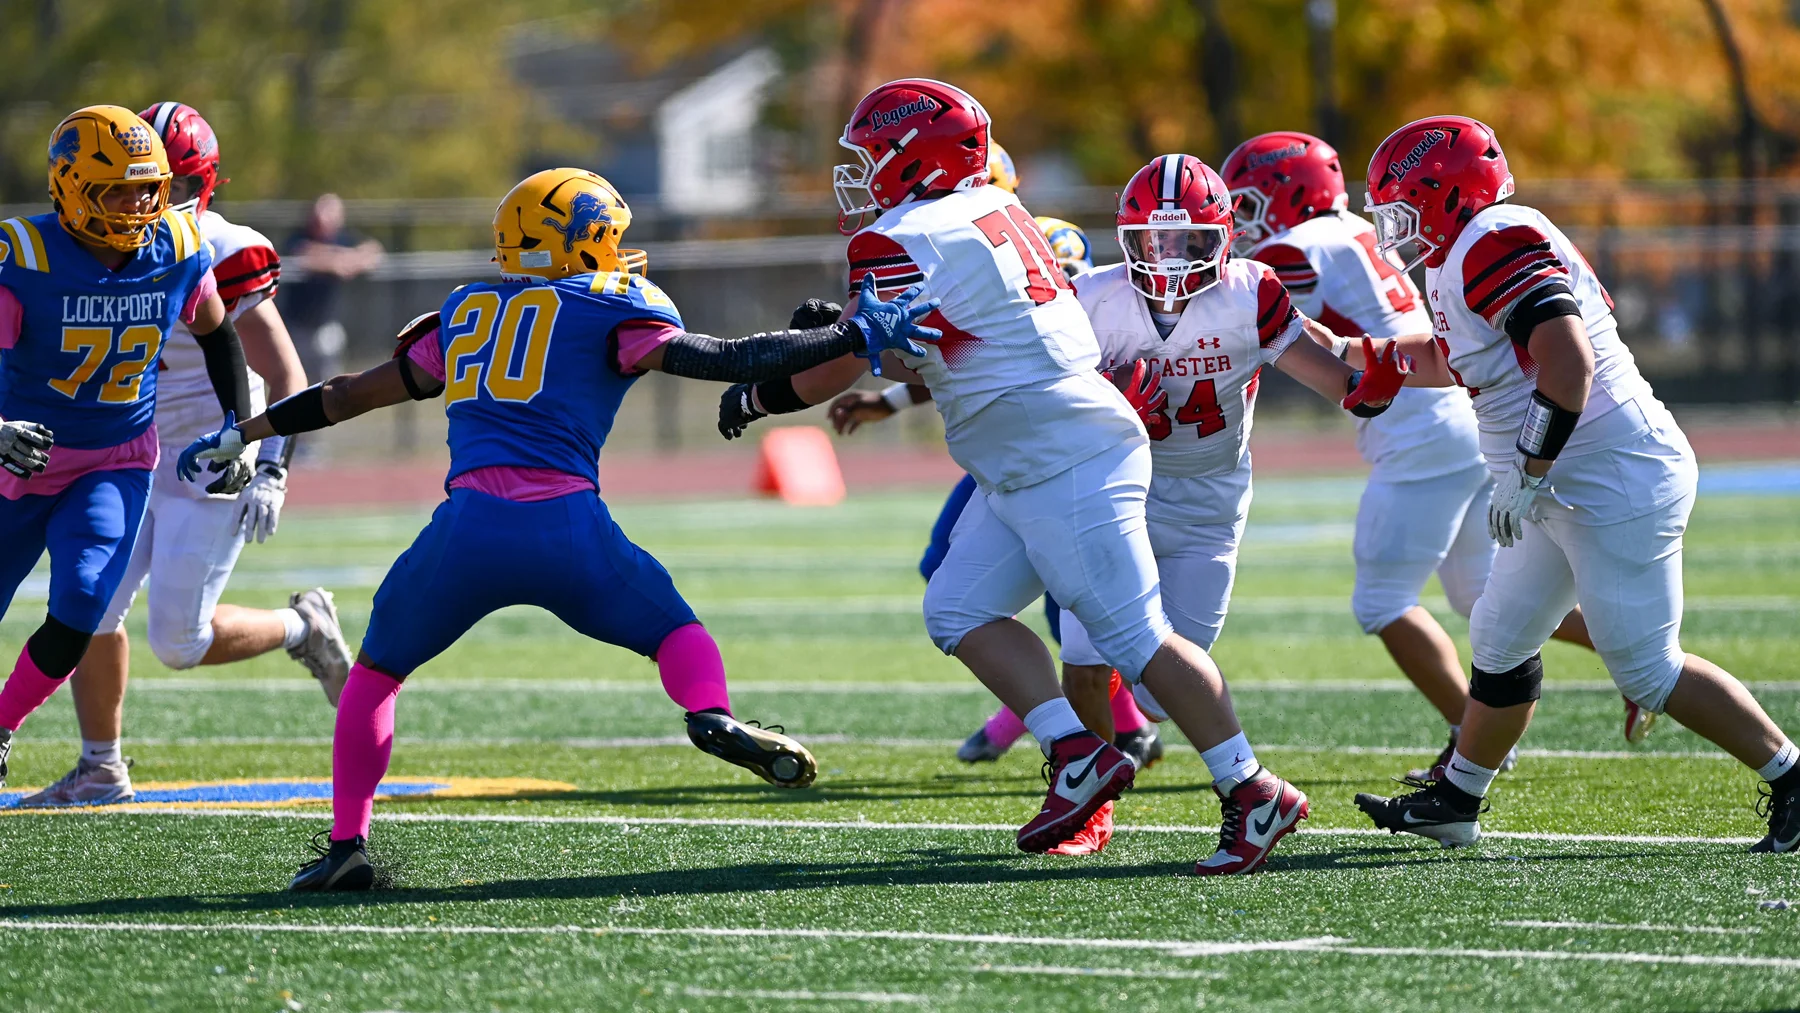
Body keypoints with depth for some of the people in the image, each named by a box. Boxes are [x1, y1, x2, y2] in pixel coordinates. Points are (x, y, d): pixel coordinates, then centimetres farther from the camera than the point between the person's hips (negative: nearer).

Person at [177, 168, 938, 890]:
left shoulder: (466, 313, 25)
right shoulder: (613, 312, 12)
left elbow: (356, 393, 31)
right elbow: (729, 360, 3)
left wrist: (241, 435, 42)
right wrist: (855, 336, 9)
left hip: (468, 527, 3)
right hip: (566, 527, -2)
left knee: (377, 670, 24)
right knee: (676, 632, 17)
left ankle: (348, 841, 15)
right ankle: (713, 716, -15)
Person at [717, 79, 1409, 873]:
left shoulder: (902, 244, -14)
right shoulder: (990, 212, 15)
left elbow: (841, 367, -8)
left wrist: (754, 398, 7)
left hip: (1065, 464, -10)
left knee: (1134, 635, -8)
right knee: (960, 611, 7)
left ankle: (1255, 797, -5)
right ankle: (1075, 751, 1)